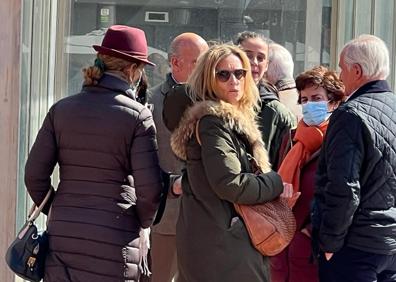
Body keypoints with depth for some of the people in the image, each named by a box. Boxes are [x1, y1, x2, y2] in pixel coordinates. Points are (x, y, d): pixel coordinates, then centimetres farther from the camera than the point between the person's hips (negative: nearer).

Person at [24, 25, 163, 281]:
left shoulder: (61, 109, 4)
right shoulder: (138, 115, -7)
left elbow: (35, 174, 2)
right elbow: (150, 188, -10)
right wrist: (142, 223, 8)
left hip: (62, 234, 4)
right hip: (116, 239, -3)